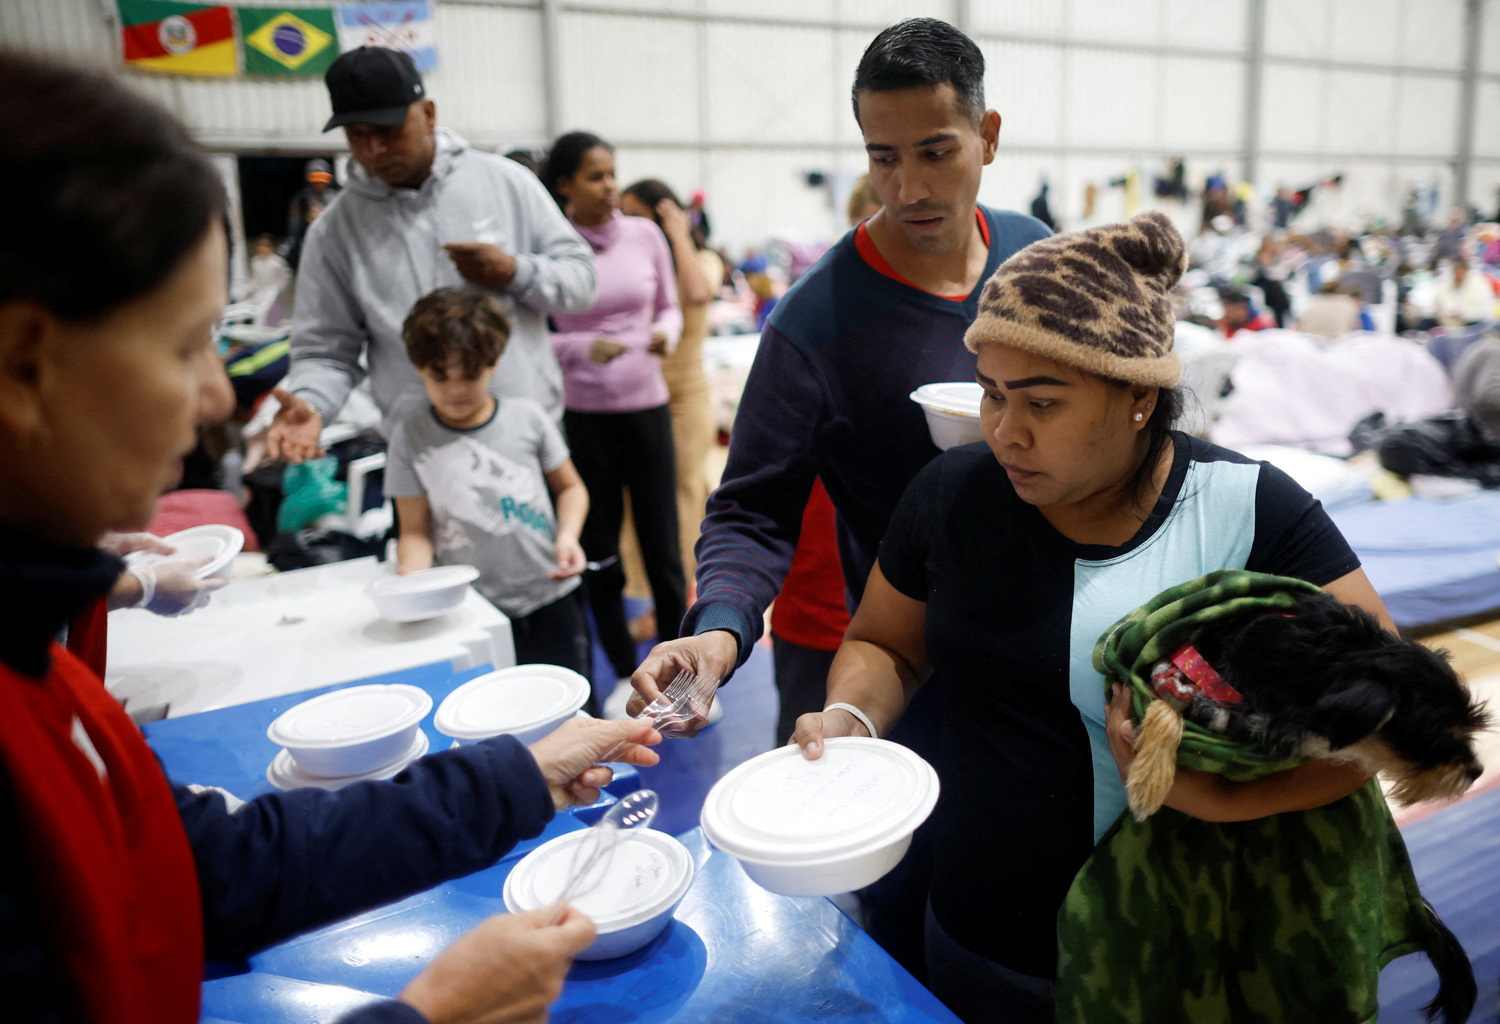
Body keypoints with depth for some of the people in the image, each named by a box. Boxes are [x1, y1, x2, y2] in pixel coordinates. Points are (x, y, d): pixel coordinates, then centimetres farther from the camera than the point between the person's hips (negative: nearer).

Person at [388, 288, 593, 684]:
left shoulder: (526, 417, 0)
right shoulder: (410, 439, -1)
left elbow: (570, 487, 10)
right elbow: (416, 530, 2)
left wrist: (568, 536, -8)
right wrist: (413, 571, -18)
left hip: (551, 596, 1)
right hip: (476, 612, 0)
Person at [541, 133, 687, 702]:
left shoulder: (644, 234, 2)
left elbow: (670, 306, 12)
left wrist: (666, 332, -9)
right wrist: (583, 347, -18)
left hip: (646, 405, 1)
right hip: (582, 415, -1)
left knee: (663, 547, 3)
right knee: (599, 552, 10)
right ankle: (625, 672, 27)